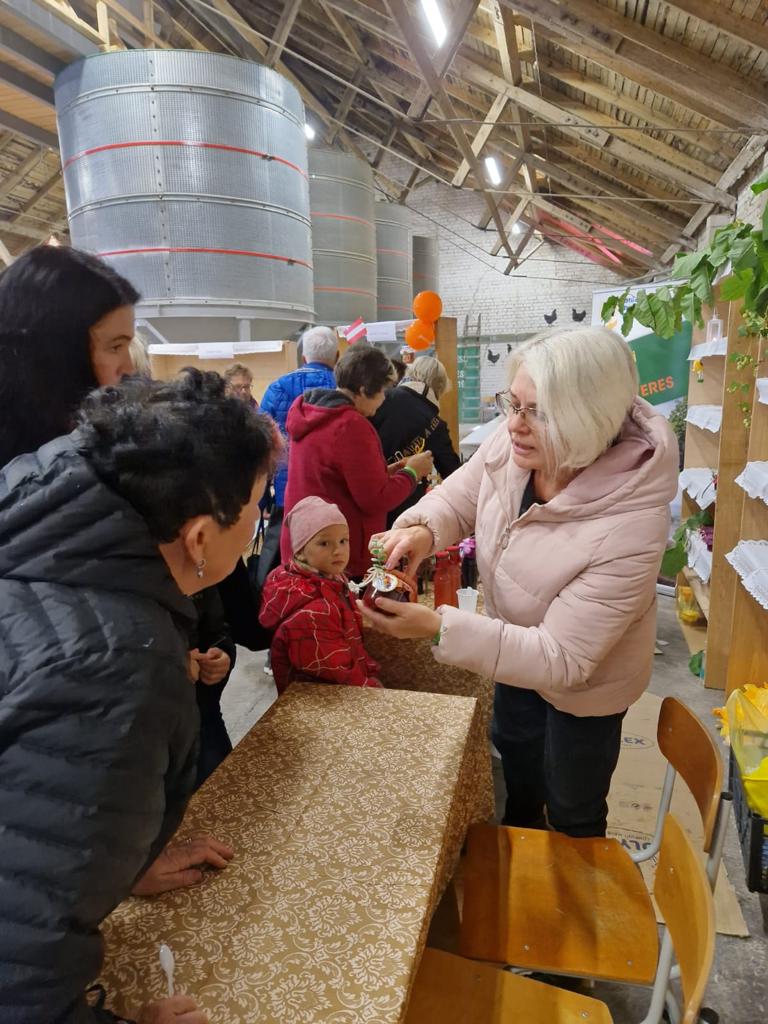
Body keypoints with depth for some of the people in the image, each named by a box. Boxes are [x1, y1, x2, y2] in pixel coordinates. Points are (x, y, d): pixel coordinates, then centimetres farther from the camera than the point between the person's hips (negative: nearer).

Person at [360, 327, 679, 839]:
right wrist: (422, 529, -30)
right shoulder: (513, 446, -25)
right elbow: (455, 500, -7)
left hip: (582, 684, -6)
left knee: (573, 815, 22)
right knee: (517, 775, 34)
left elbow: (561, 658, -35)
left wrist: (437, 626, -42)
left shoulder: (629, 528, -40)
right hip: (519, 651, 6)